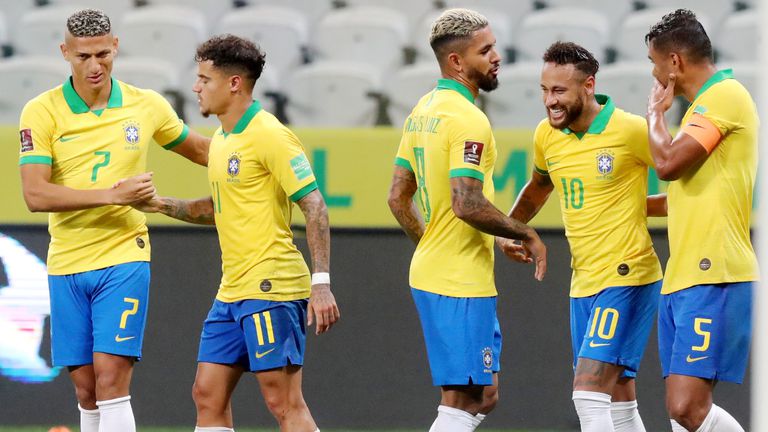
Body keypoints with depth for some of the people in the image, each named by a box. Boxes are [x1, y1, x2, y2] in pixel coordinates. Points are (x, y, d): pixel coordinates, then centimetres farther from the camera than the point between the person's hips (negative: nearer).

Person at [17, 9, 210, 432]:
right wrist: (112, 194, -22)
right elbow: (35, 195, -15)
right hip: (67, 266, 1)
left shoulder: (147, 105, 2)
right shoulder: (41, 112, -5)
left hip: (123, 258, -1)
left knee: (110, 381, -13)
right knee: (86, 391, 5)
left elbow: (199, 149, 22)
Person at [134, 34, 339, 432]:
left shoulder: (268, 135, -12)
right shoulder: (221, 141, 16)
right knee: (208, 395, 8)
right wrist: (161, 205, 16)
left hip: (271, 289, -10)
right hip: (231, 292, 10)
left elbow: (313, 206, -17)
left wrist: (321, 283, -23)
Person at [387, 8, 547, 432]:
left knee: (482, 396, 15)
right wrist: (527, 235, -12)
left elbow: (398, 197, 18)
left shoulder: (422, 112, 13)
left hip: (430, 272, 10)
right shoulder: (468, 120, -17)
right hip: (461, 284, -10)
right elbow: (467, 205, -25)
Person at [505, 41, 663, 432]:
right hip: (583, 282, 7)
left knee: (589, 391, -17)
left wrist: (639, 206, -11)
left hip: (627, 278, -7)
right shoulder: (546, 135, 5)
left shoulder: (631, 131, -14)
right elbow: (537, 190, 26)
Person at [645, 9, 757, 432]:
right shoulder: (700, 107, 21)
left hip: (713, 277, -10)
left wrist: (655, 112, -1)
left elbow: (668, 162, -18)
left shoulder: (726, 96, -10)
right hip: (680, 279, 10)